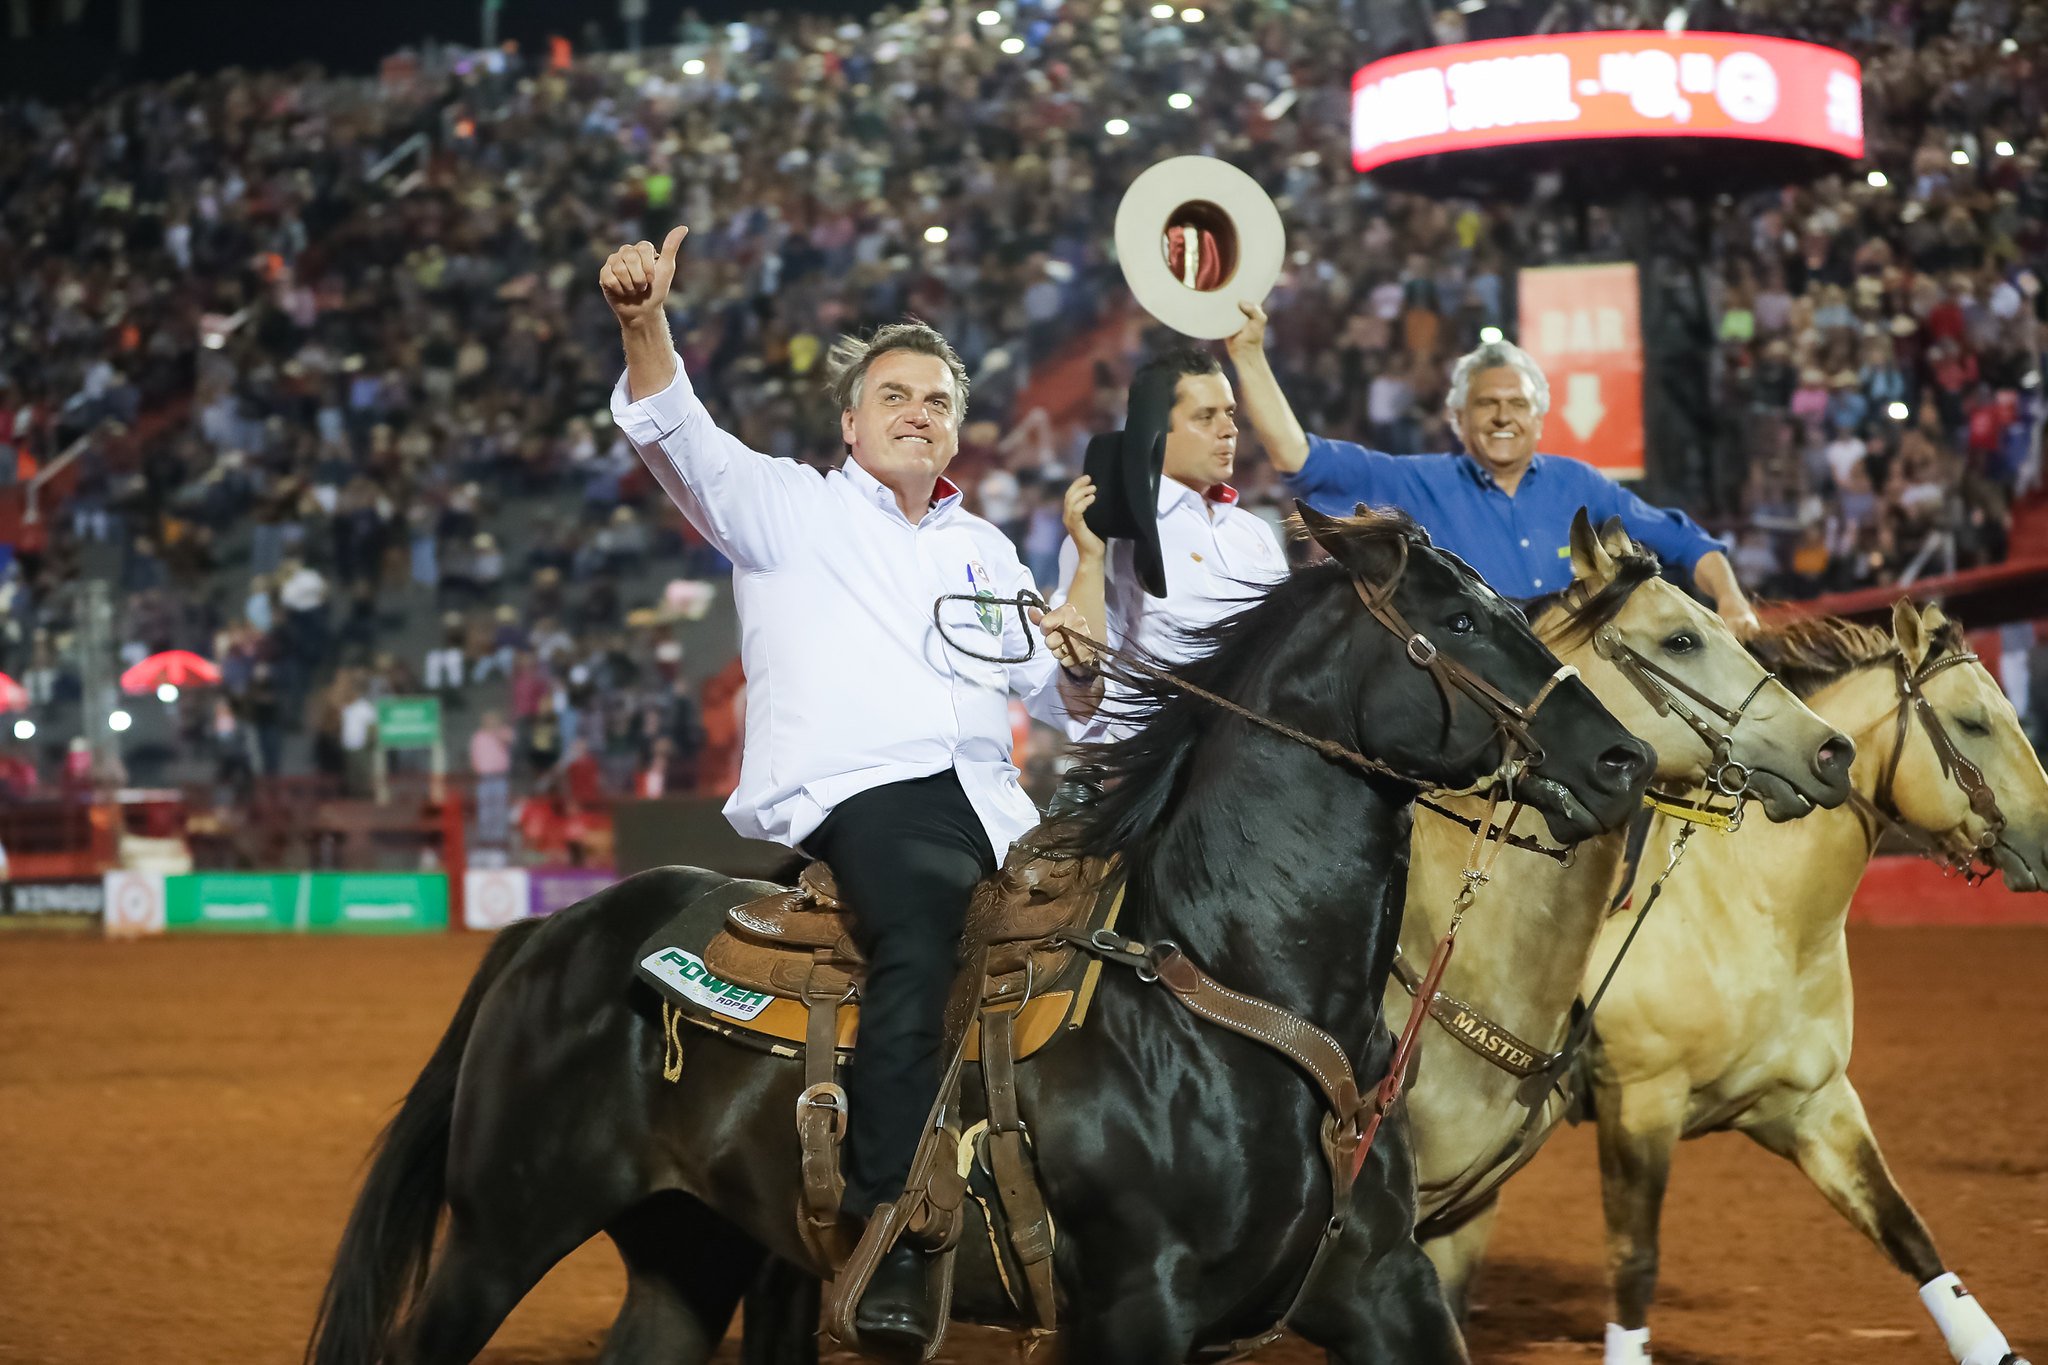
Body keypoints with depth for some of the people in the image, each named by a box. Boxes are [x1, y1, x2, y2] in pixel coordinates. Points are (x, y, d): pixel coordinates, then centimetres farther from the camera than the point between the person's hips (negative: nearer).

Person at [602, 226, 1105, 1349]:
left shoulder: (983, 550, 30)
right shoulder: (787, 507, 15)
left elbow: (1067, 698, 28)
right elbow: (678, 436, -3)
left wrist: (1092, 561, 12)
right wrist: (643, 322, -21)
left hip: (986, 798, 6)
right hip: (852, 791, -6)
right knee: (922, 941, -36)